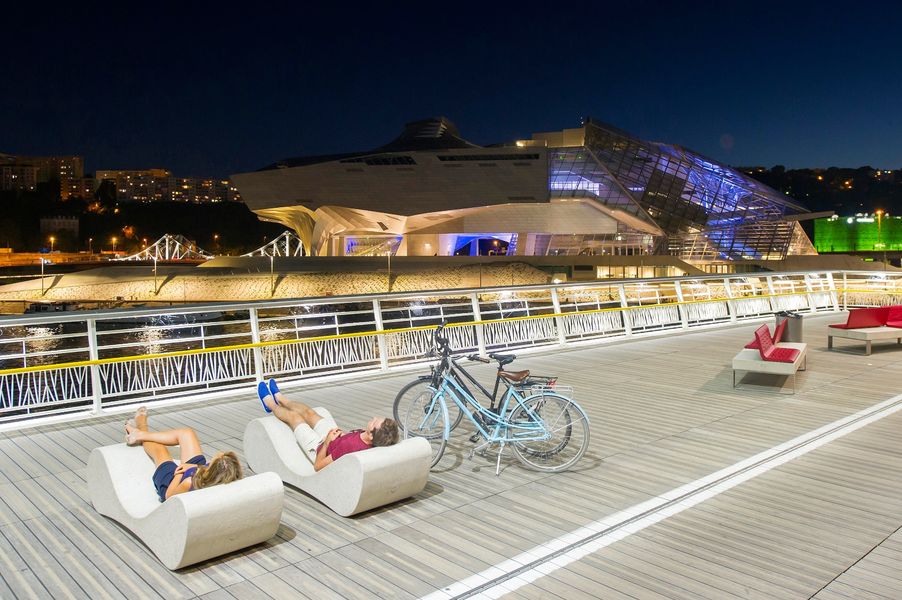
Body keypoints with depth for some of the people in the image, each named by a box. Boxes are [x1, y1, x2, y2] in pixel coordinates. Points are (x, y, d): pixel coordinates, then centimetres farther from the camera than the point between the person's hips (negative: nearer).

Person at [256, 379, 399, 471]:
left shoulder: (349, 446, -48)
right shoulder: (378, 440, -29)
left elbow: (318, 466, -33)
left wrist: (327, 441, -23)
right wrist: (343, 434, -12)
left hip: (321, 450, -5)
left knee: (293, 416, 14)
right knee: (309, 412, 22)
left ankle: (270, 404, 49)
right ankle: (279, 398, 55)